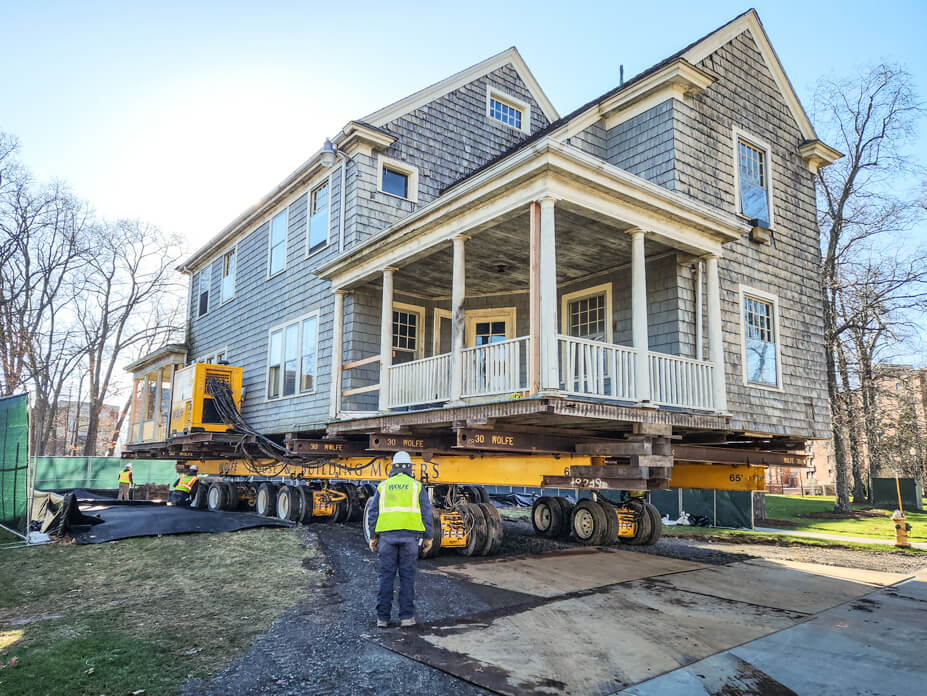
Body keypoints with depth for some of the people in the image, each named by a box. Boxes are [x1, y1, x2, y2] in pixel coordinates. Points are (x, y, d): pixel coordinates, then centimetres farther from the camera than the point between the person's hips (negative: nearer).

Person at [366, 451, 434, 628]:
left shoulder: (383, 486, 11)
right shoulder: (417, 486, 8)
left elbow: (373, 513, 6)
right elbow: (426, 513, 2)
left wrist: (373, 537, 11)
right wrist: (428, 538, 7)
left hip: (387, 535, 1)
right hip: (409, 535, -1)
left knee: (386, 575, 5)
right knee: (407, 576, 5)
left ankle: (382, 617, 5)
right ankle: (406, 616, 4)